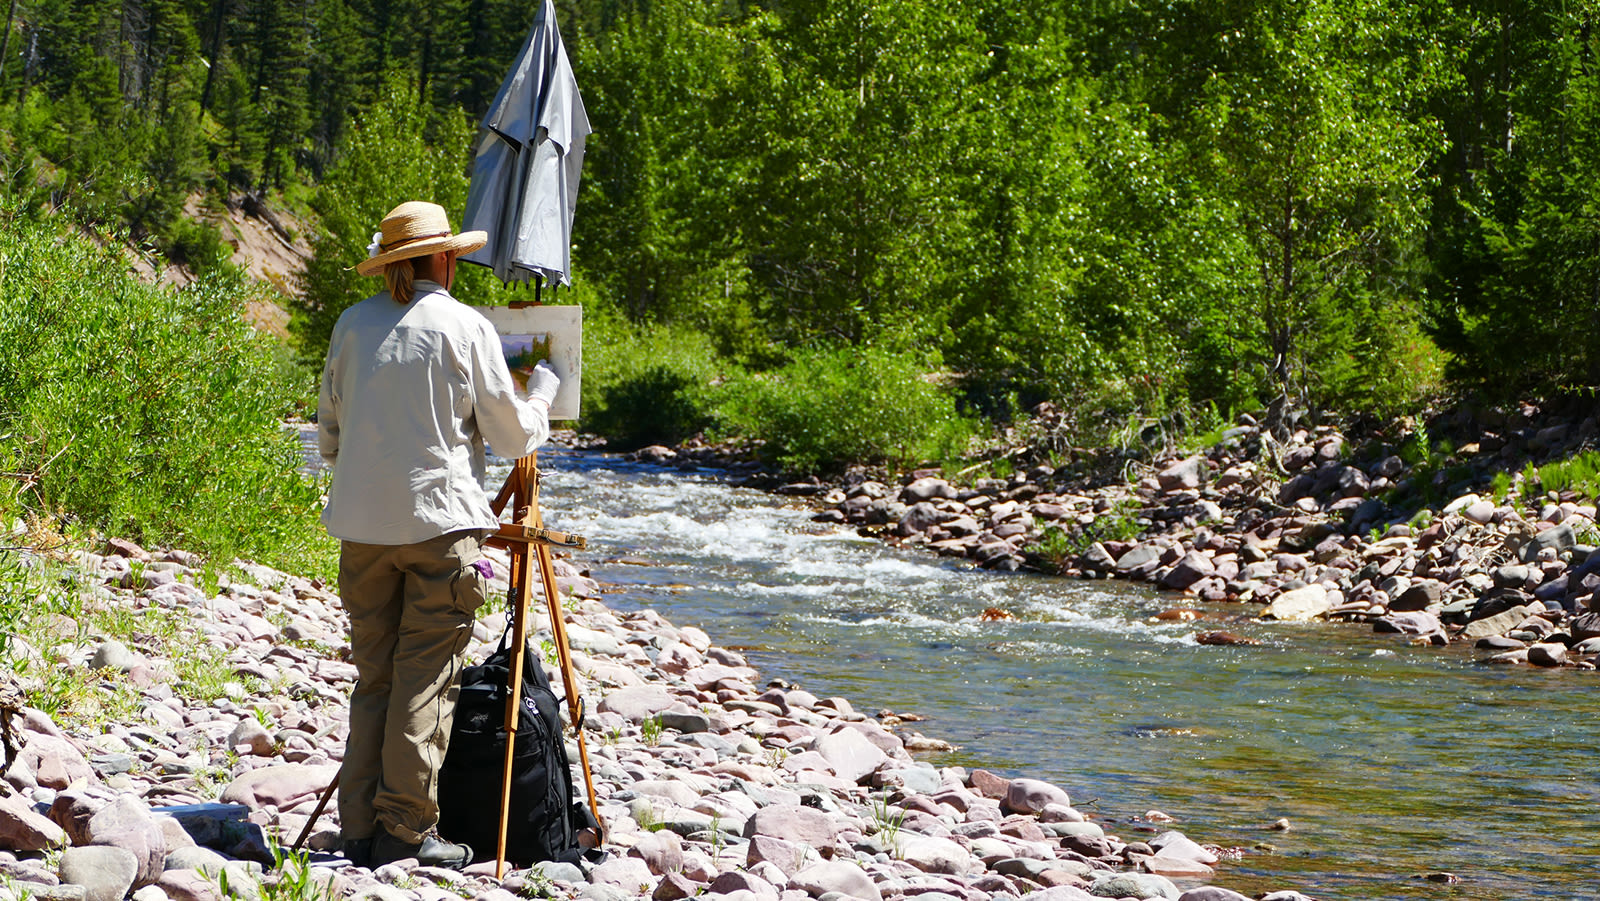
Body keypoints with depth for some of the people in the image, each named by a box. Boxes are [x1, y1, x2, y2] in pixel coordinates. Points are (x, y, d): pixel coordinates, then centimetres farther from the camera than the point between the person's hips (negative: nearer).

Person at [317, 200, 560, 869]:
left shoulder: (352, 325, 8)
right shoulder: (465, 327, -3)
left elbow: (328, 435, 15)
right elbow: (513, 436, 1)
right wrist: (543, 387, 20)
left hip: (361, 524, 4)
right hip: (439, 519, -4)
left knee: (373, 676, 9)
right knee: (426, 678, -1)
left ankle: (361, 827, 7)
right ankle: (407, 831, -3)